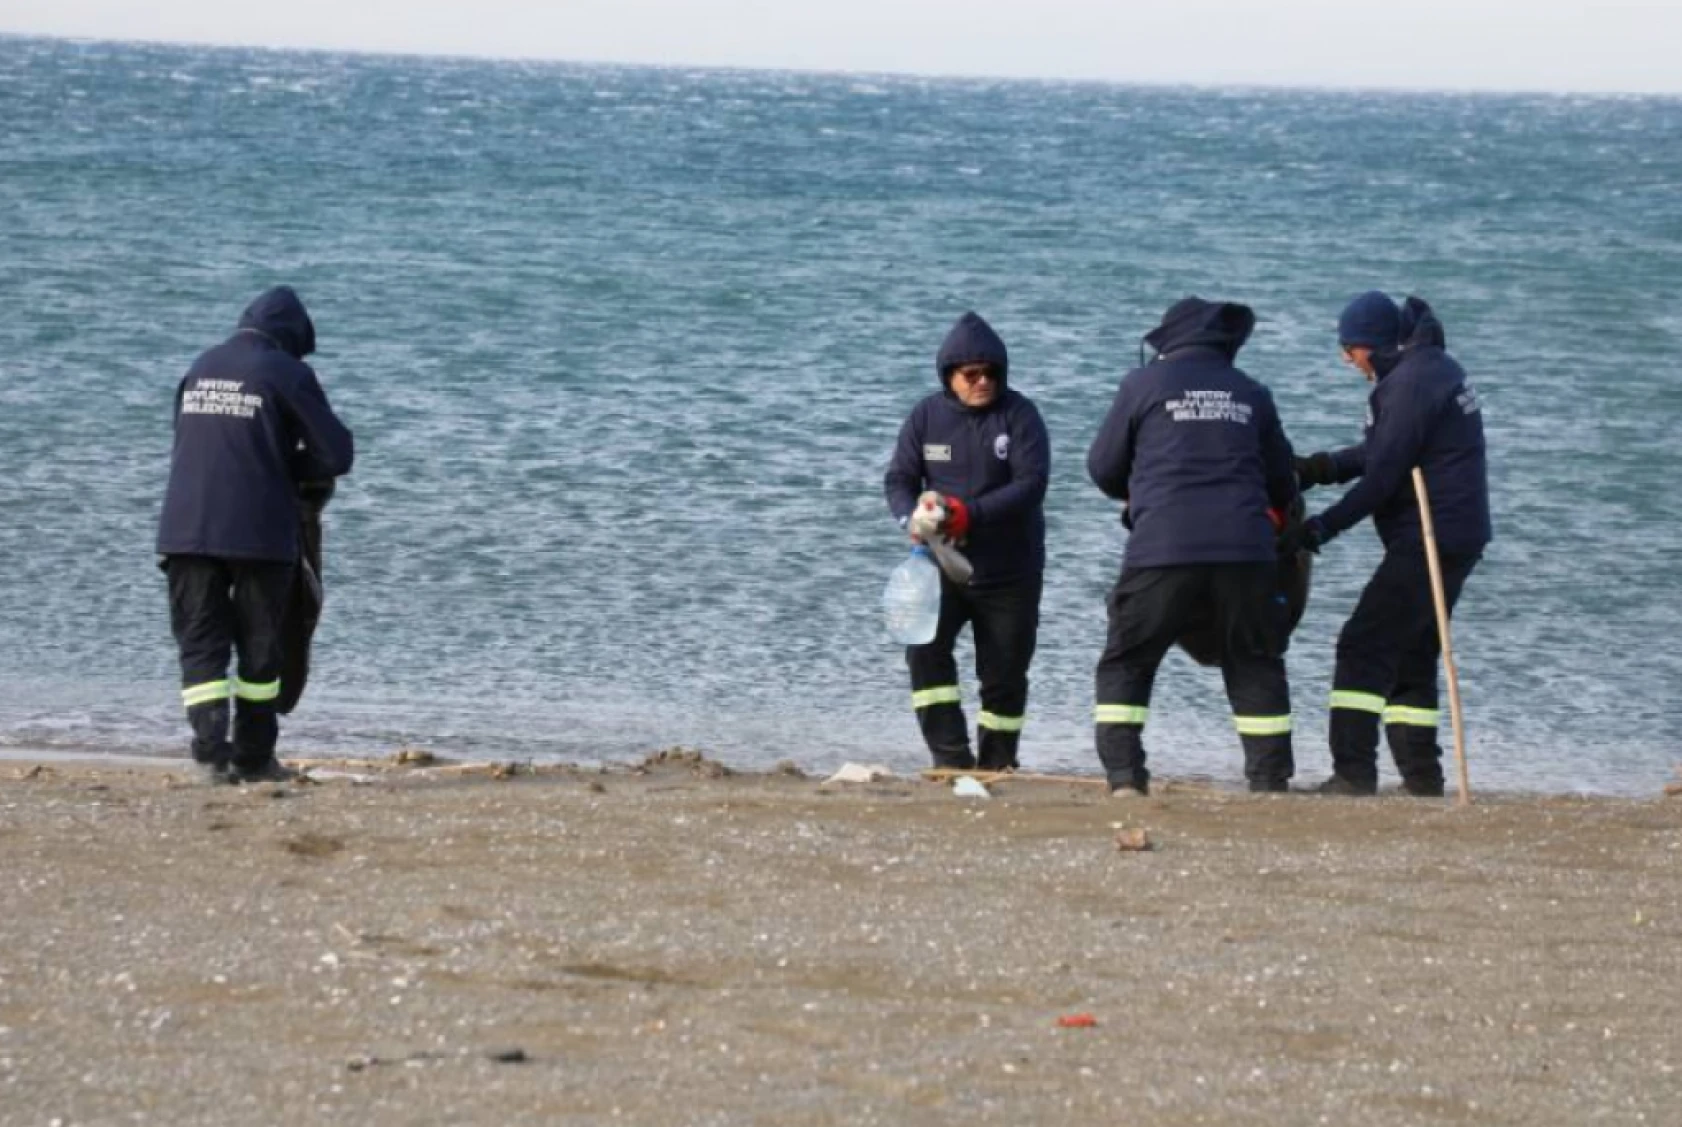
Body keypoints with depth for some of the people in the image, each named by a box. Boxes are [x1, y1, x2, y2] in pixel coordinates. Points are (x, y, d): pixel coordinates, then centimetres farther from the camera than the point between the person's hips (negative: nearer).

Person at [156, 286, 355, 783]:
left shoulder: (200, 368, 13)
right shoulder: (287, 374, -4)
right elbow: (337, 454, -5)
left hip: (187, 531, 3)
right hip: (260, 532, -3)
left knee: (200, 643, 3)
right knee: (258, 645, 11)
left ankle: (210, 743, -15)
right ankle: (253, 755, 18)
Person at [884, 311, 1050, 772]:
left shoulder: (1018, 414, -8)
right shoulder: (928, 416, 0)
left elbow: (1031, 484, -17)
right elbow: (899, 479, 1)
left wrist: (967, 513, -28)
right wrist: (913, 516, -23)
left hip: (1010, 570, -2)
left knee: (1004, 673, 5)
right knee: (925, 648, -19)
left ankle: (996, 765, 21)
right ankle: (951, 757, -18)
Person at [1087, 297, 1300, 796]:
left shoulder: (1144, 384, 6)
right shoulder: (1251, 394, 14)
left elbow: (1102, 468, 12)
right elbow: (1283, 483, 21)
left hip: (1163, 549, -2)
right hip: (1244, 549, 2)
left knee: (1125, 665, 7)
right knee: (1256, 667, 14)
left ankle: (1124, 779, -4)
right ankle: (1271, 780, 8)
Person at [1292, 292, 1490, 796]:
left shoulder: (1412, 381, -16)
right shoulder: (1438, 368, 16)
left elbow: (1383, 472, -19)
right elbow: (1384, 451, 22)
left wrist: (1324, 527, -13)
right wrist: (1325, 466, 10)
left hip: (1427, 541, -10)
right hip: (1458, 540, 10)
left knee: (1364, 648, -10)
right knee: (1411, 656, 16)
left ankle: (1354, 772, -15)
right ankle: (1421, 777, 16)